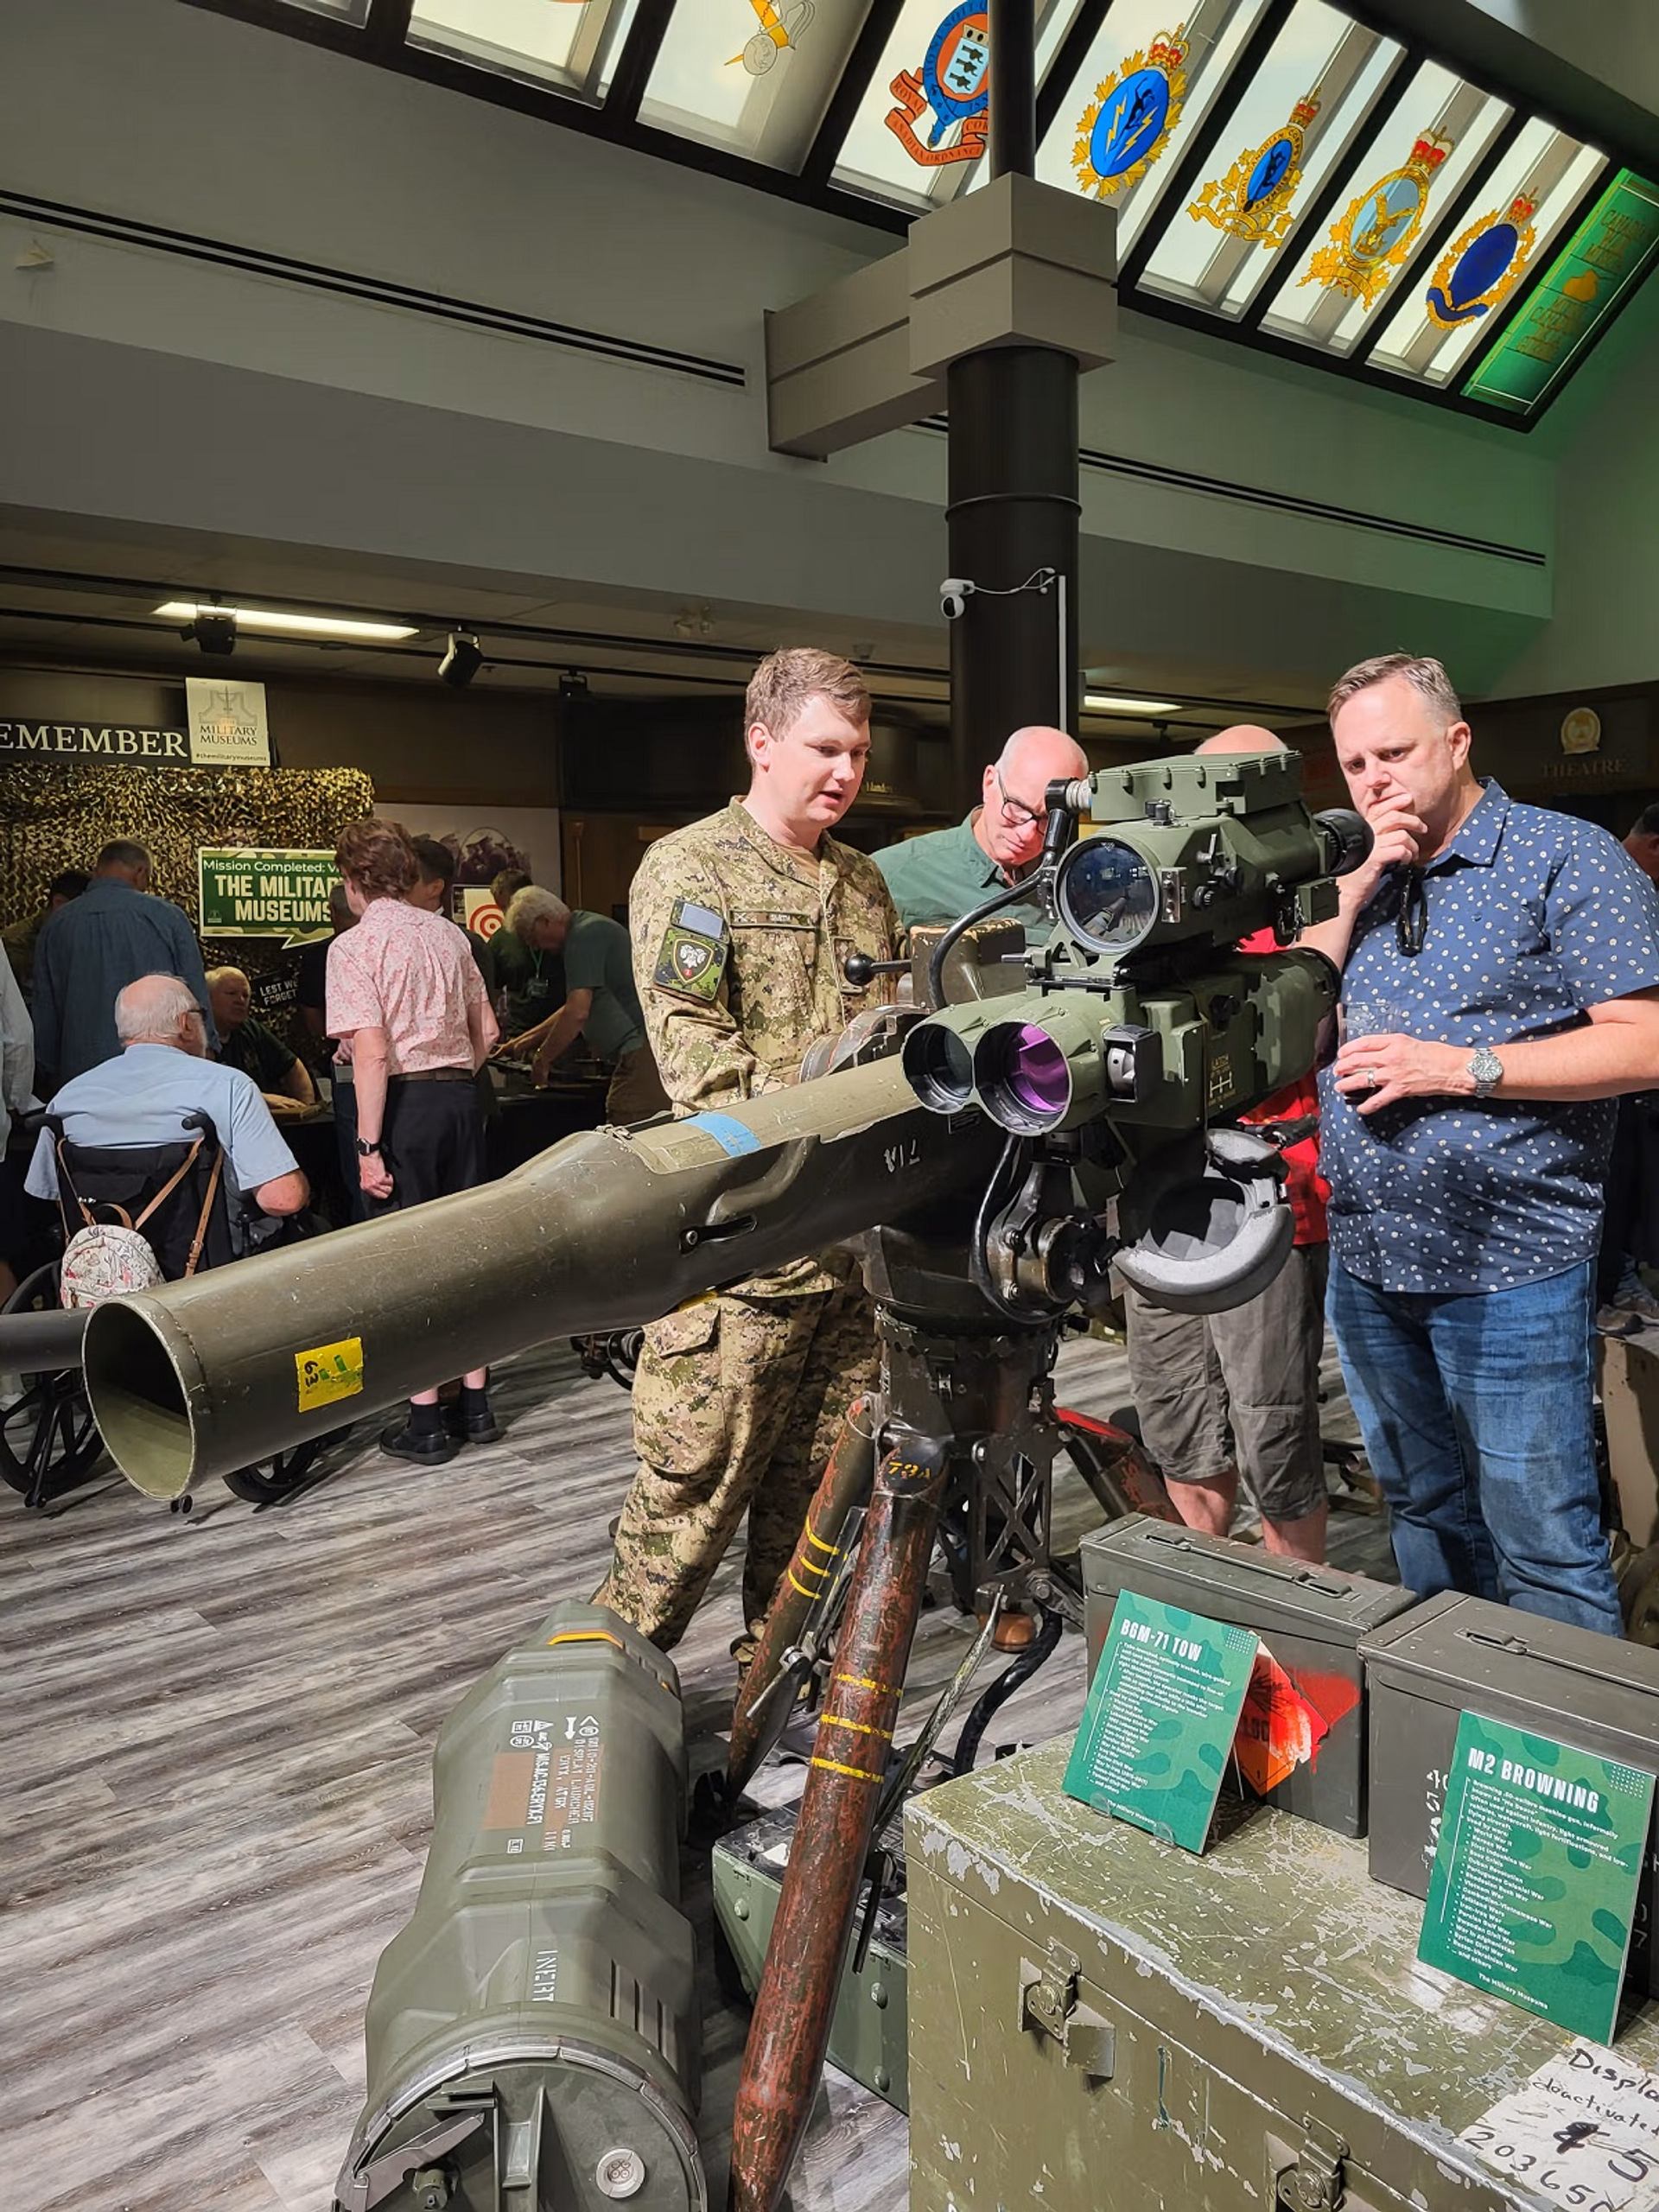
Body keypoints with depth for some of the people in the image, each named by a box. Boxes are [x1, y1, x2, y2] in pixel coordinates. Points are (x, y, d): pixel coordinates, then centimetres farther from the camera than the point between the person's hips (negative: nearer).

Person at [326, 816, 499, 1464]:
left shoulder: (354, 946, -9)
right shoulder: (446, 933, 10)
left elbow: (373, 1053, -17)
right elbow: (487, 1031, 12)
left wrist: (368, 1147, -15)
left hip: (404, 1103, -6)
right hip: (460, 1097, 6)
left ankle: (425, 1421, 8)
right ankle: (474, 1403, 21)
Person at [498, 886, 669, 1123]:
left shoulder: (584, 935, -9)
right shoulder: (593, 928, 24)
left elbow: (578, 1012, -16)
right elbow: (576, 1009, 33)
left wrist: (543, 1059, -4)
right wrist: (528, 1040, 35)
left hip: (640, 1048, -10)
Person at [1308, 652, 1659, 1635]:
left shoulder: (1568, 858, -6)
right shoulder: (1359, 876, 13)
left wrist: (1459, 1067, -19)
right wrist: (1353, 893, -5)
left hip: (1508, 1267, -6)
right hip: (1368, 1260, 7)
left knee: (1543, 1546, -2)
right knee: (1425, 1512, 20)